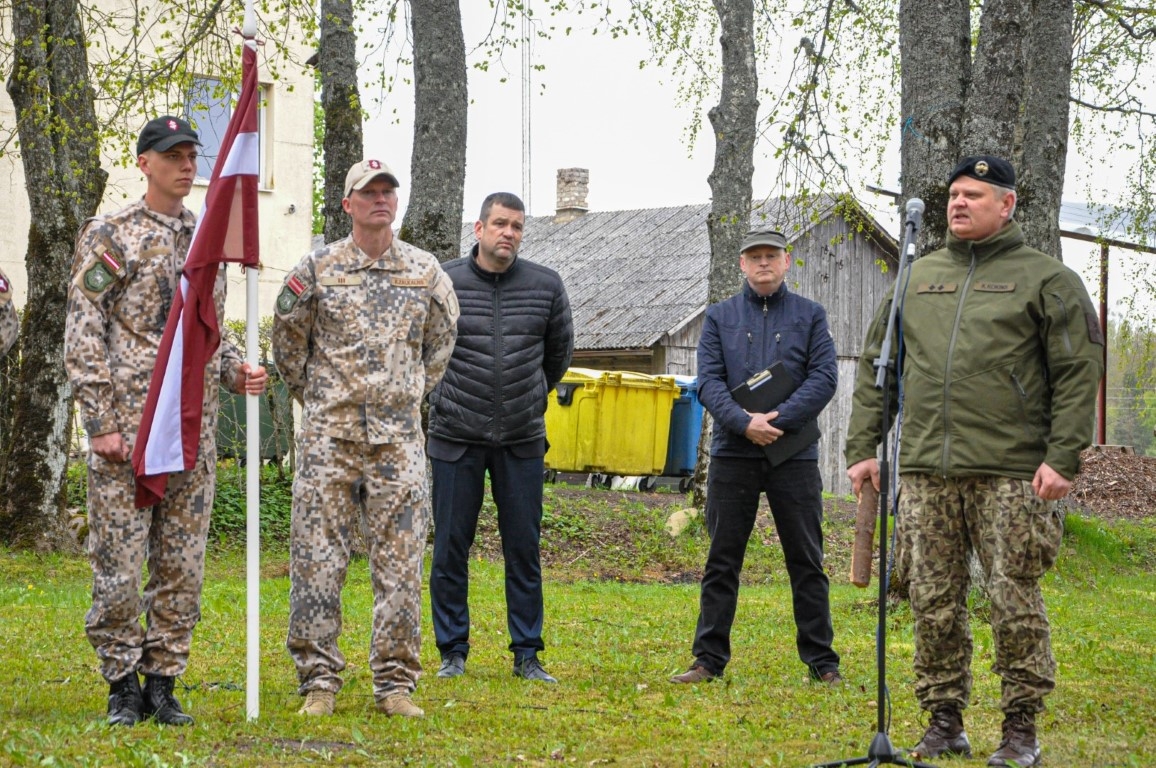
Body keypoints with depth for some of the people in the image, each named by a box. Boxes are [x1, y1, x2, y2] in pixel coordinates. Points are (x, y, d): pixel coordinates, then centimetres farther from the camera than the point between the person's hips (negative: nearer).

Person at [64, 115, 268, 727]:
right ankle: (123, 684, 8)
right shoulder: (110, 236, -3)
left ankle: (163, 681, 15)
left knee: (182, 567, 6)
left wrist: (234, 372, 2)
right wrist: (100, 423, -14)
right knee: (118, 565, -3)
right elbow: (82, 337, -8)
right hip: (128, 427, -5)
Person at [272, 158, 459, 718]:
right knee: (318, 558, -2)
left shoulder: (425, 271, 7)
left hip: (398, 435, 2)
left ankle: (395, 683, 8)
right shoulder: (317, 269, 1)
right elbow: (287, 337, 13)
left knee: (400, 562, 1)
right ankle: (319, 680, 5)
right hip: (329, 435, -1)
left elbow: (440, 340, 22)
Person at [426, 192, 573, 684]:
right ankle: (453, 651, 13)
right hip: (456, 439, -1)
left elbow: (559, 350, 18)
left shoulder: (546, 286, 1)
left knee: (524, 549, 4)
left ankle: (527, 654, 11)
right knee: (451, 547, 3)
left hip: (522, 440, 1)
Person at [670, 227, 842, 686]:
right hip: (733, 454, 1)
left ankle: (822, 662, 9)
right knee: (722, 562, 3)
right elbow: (709, 381, 0)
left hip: (794, 455, -1)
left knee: (806, 562, 3)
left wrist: (779, 419, -16)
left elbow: (824, 377, -3)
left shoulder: (810, 315, 7)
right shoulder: (719, 317, 9)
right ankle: (709, 660, 8)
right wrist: (745, 423, -17)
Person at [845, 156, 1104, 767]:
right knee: (934, 603, 5)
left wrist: (1062, 459, -12)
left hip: (1011, 475, -4)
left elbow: (1079, 372, -3)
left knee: (1015, 603, -2)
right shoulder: (917, 278, 16)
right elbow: (874, 366, 18)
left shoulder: (1046, 279, 3)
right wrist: (862, 448, 10)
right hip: (926, 474, 4)